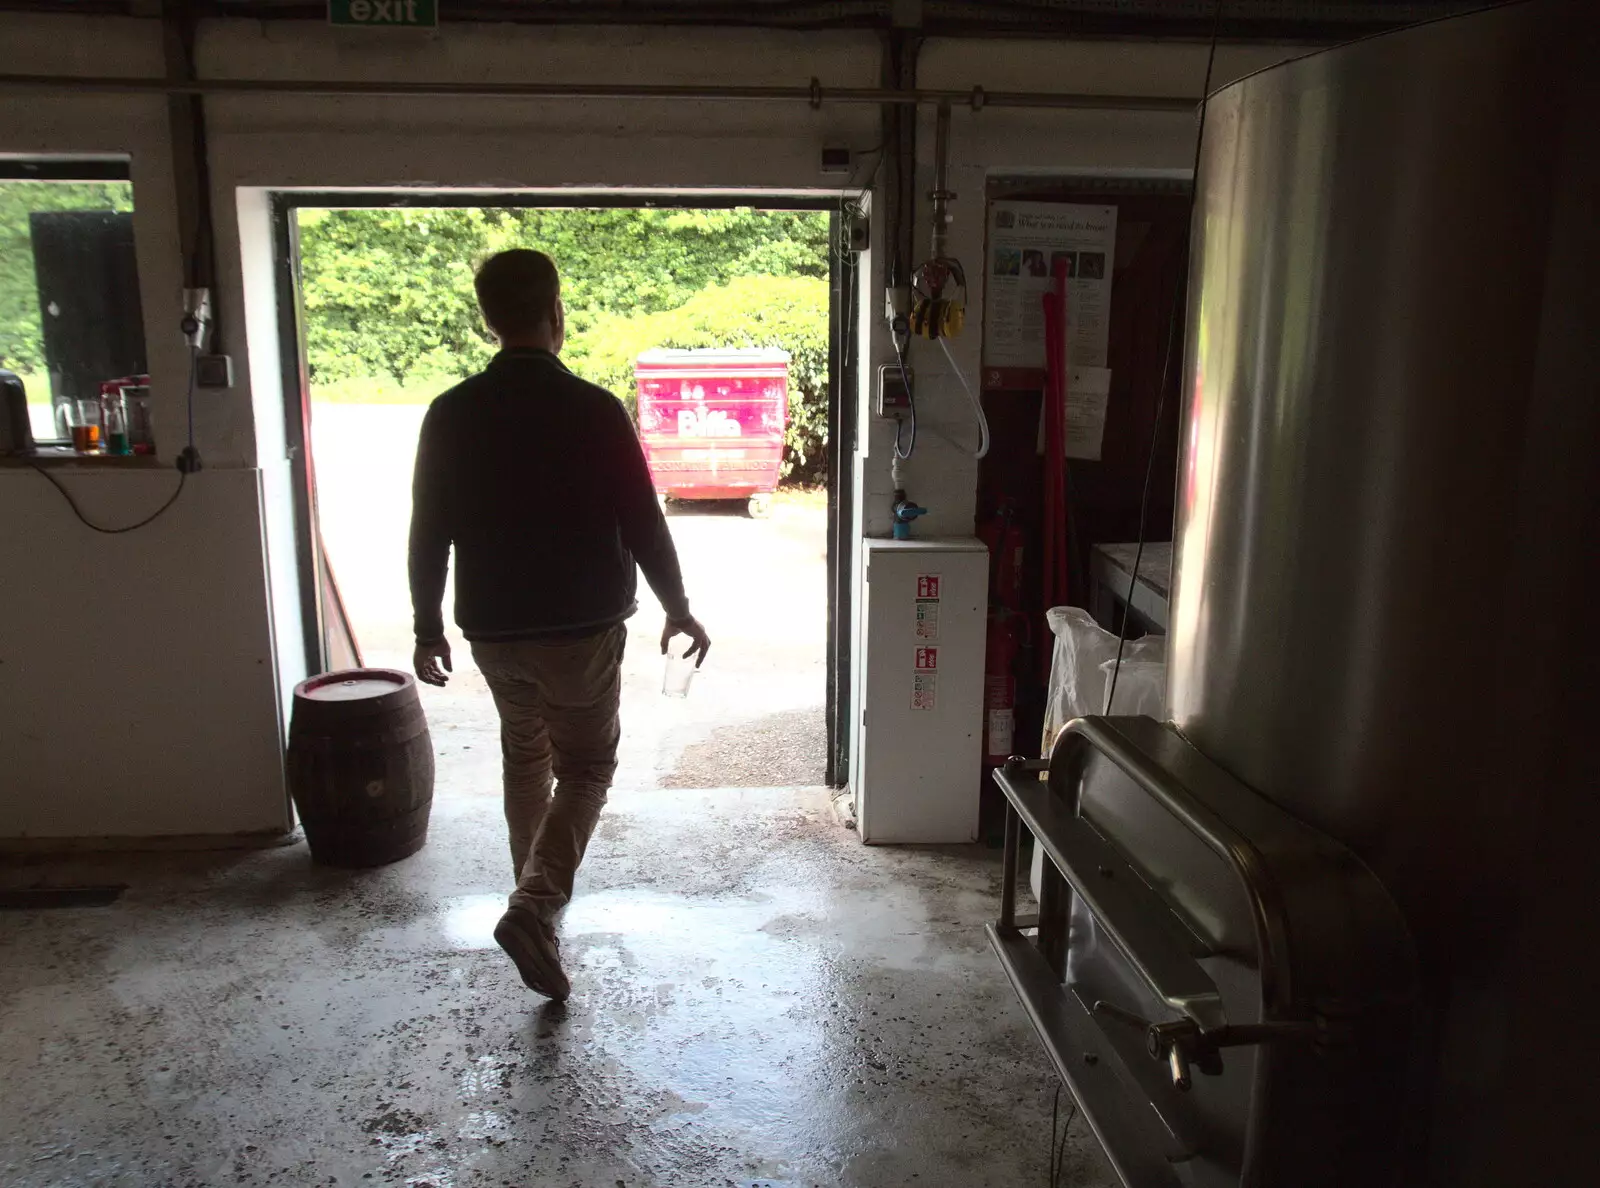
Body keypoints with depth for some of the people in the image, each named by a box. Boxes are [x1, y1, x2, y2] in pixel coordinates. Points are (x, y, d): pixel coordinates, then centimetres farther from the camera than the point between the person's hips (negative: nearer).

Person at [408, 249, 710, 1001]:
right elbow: (642, 523, -10)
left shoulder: (450, 415, -3)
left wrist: (428, 627, 12)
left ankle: (539, 889, 37)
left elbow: (429, 533, 1)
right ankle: (535, 905, -8)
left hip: (492, 628, 4)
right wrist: (677, 608, 3)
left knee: (525, 755, 24)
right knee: (585, 766, 10)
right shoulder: (595, 411, -13)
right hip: (582, 627, -4)